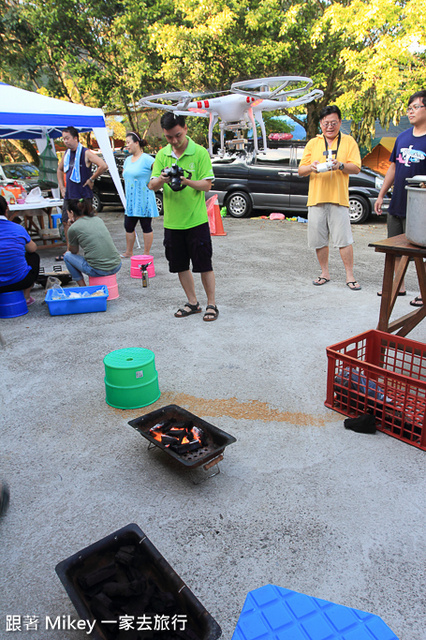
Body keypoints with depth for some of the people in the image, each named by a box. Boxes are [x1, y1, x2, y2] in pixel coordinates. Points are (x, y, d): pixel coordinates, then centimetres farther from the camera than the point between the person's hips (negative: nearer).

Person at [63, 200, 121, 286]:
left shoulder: (74, 228, -2)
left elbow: (74, 251, 15)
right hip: (117, 266, 5)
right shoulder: (98, 219, 13)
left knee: (67, 256, 19)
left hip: (98, 271, -5)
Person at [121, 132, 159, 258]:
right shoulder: (128, 160, 15)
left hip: (143, 200, -8)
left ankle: (146, 254, 8)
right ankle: (128, 252, 24)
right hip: (130, 200, 8)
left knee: (146, 227, 1)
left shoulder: (146, 159, -10)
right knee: (128, 226, 10)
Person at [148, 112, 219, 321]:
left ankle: (211, 304, 14)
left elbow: (207, 185, -8)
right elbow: (152, 186, 2)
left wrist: (187, 181, -26)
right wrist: (161, 179, -21)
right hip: (172, 221, 4)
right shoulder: (162, 155, 7)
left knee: (204, 265, 1)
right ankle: (192, 302, 25)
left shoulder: (200, 153, -4)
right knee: (180, 265, 11)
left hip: (196, 220, -4)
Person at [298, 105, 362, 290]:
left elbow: (356, 168, 1)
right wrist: (311, 167, -12)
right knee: (319, 240, 6)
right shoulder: (313, 143, 14)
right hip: (316, 198, 2)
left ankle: (350, 276, 3)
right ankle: (325, 273, 20)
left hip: (338, 198, -2)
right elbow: (300, 170, 10)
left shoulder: (348, 141, 8)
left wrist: (340, 165, -17)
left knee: (344, 240, -5)